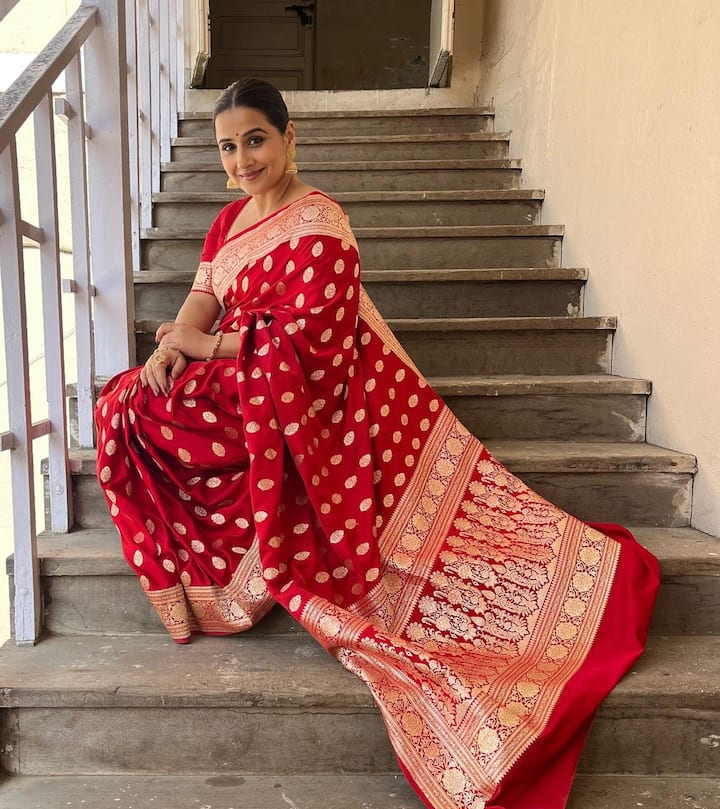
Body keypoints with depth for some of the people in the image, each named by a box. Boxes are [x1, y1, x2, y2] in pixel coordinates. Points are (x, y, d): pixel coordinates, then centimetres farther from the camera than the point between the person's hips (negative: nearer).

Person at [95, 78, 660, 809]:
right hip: (242, 386, 8)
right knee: (128, 407, -6)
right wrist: (171, 344, -10)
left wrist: (196, 346, -13)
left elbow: (299, 343, -21)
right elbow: (204, 295, 12)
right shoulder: (231, 218, 16)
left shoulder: (318, 227, -14)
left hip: (311, 399, -8)